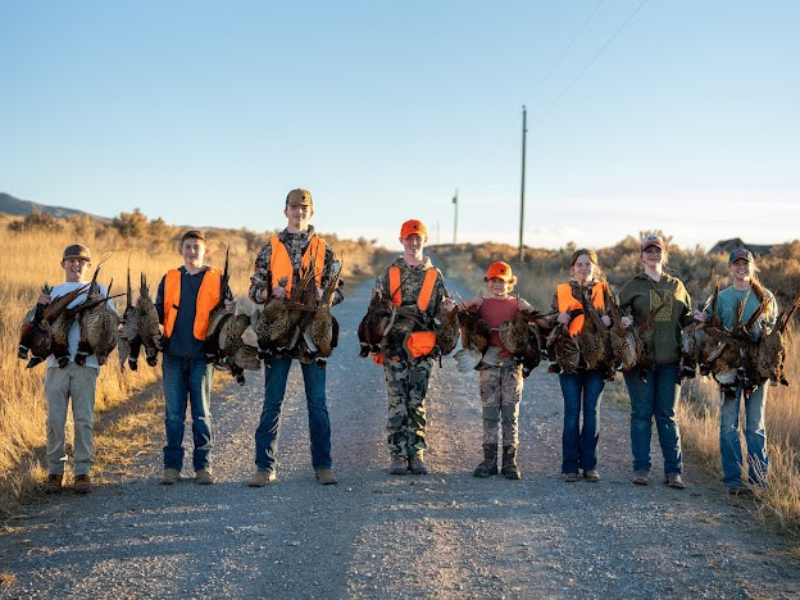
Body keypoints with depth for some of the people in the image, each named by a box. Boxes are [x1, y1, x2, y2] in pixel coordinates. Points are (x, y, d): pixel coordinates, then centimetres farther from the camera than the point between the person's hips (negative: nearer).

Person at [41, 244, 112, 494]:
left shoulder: (98, 290, 12)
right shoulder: (53, 292, 18)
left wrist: (103, 305, -15)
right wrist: (40, 306, -5)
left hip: (86, 363, -2)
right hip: (56, 361, 2)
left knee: (84, 419, -2)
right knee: (55, 419, 1)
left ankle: (82, 471, 5)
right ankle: (55, 470, 10)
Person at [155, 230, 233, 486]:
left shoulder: (217, 278, 5)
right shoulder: (169, 279, 12)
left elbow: (227, 310, 5)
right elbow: (160, 313, 15)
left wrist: (228, 311, -16)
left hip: (202, 354, -2)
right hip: (173, 354, 2)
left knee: (201, 412, 3)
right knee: (173, 413, 5)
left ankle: (203, 465, 10)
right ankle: (172, 465, 12)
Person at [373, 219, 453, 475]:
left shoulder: (434, 275, 11)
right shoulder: (389, 273, 9)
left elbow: (443, 308, 15)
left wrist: (449, 308, -7)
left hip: (422, 348, 1)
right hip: (395, 346, -1)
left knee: (417, 402, 4)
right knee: (398, 403, -2)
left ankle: (416, 454, 9)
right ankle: (398, 456, 3)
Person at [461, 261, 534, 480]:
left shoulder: (517, 304, 8)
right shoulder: (481, 304, 10)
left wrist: (529, 310, -15)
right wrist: (469, 305, -17)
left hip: (512, 363, 0)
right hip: (488, 363, 1)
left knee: (511, 412, 2)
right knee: (489, 411, 3)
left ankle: (510, 461, 6)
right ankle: (489, 460, 7)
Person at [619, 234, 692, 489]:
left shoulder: (676, 286, 14)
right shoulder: (633, 286, 7)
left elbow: (686, 317, 18)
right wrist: (621, 320, -13)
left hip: (670, 360, 2)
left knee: (667, 415, 4)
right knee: (642, 413, 2)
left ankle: (674, 471, 7)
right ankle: (641, 468, 9)